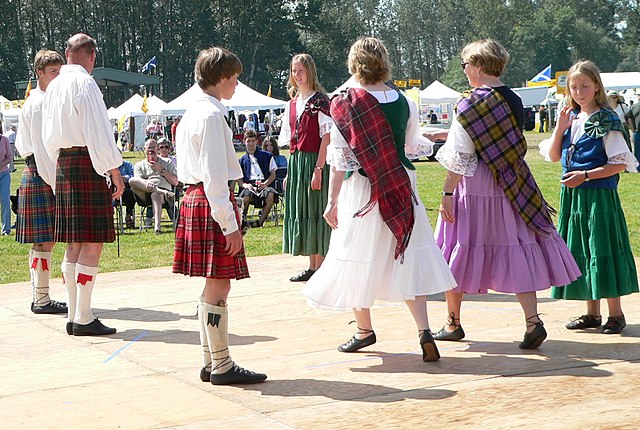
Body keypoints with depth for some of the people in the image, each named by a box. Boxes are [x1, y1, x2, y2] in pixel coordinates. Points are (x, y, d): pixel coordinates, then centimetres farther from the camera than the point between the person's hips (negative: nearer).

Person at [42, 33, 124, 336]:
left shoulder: (53, 87, 15)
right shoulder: (84, 83, -11)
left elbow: (49, 137, 20)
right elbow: (98, 133, -15)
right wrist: (115, 172, -12)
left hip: (62, 165, 9)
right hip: (87, 164, -9)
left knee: (74, 244, 11)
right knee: (92, 244, -7)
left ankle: (74, 316, 13)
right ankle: (83, 319, -7)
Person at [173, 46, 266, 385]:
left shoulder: (192, 113, 16)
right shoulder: (212, 115, -15)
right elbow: (214, 175, -19)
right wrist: (229, 224, -19)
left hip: (194, 199, 10)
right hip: (212, 203, -10)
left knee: (214, 285, 14)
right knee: (219, 285, -5)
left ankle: (210, 363, 20)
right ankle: (222, 367, 1)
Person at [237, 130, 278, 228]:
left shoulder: (267, 156, 17)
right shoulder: (242, 160, 22)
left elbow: (273, 175, 12)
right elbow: (239, 180, 16)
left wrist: (265, 184, -8)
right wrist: (245, 185, -9)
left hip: (264, 184, -1)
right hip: (249, 185, 1)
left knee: (270, 194, -37)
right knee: (246, 196, -37)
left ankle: (260, 221, -26)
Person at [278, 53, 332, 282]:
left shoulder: (320, 100, -7)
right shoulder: (292, 104, 14)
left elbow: (326, 136, -13)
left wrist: (318, 169, -20)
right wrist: (290, 171, 12)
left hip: (314, 160, -8)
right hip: (295, 162, 8)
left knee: (315, 210, -4)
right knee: (301, 213, 9)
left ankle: (320, 268, 2)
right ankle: (312, 267, 17)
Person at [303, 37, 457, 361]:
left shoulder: (346, 104, -11)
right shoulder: (404, 103, 0)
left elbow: (339, 158, -10)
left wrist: (332, 201, -4)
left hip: (362, 189, -3)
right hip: (402, 187, 4)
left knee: (359, 257, 12)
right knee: (406, 257, 7)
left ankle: (364, 329, 26)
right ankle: (424, 331, -5)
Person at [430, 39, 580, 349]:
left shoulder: (470, 104, -13)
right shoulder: (515, 101, 7)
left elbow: (459, 157, -16)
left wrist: (447, 194, -11)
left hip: (473, 188, -5)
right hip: (512, 188, 6)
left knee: (461, 249, 8)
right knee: (516, 251, 6)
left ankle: (453, 324, 18)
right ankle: (533, 321, -7)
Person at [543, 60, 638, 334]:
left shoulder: (605, 121, -8)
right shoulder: (570, 118, 11)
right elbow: (554, 156, 10)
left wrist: (585, 175, -17)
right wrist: (560, 127, -3)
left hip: (599, 195, -7)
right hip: (572, 195, 7)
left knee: (602, 251, -5)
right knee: (579, 252, 10)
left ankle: (615, 314, 5)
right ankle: (592, 314, 19)